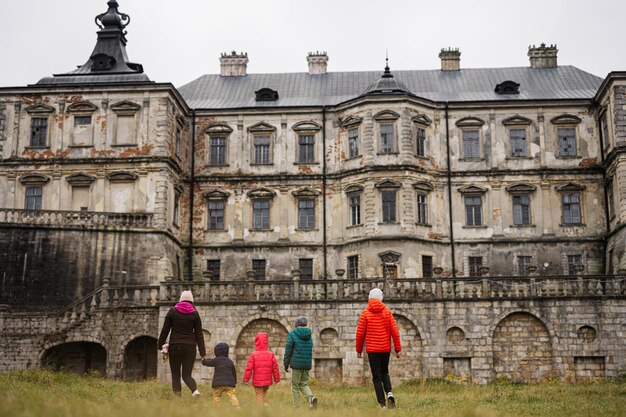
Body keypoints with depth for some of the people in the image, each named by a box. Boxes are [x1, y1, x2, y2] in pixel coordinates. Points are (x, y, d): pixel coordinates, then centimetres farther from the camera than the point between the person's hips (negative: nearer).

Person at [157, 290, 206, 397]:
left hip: (175, 346, -1)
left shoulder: (172, 311, 2)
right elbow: (199, 334, 2)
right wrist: (203, 353, 1)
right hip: (190, 347, 1)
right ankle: (195, 390, -20)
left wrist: (160, 346, 11)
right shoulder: (195, 314, 4)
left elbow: (165, 330, 2)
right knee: (187, 375, 7)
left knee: (175, 374, 9)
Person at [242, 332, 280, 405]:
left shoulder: (253, 355, -10)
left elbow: (249, 368, -10)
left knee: (259, 394, 4)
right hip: (267, 380, 3)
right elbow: (275, 368, 3)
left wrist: (246, 379, 0)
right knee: (264, 392, 22)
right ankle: (265, 404, 9)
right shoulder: (271, 355, 0)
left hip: (257, 381, -3)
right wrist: (277, 379, 13)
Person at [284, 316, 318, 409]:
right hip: (307, 364, 4)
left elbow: (288, 350, -8)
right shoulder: (309, 334, 7)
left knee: (295, 386, 6)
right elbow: (309, 350, 12)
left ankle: (297, 407, 3)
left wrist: (286, 364, -1)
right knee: (304, 385, 15)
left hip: (296, 364, -4)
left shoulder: (292, 334, -7)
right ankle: (311, 398, -13)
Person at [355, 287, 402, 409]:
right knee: (385, 373, 20)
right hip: (386, 348, 2)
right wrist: (397, 349, 3)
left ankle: (382, 403, -2)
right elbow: (395, 331, -2)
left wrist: (359, 350, 8)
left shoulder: (365, 313, -3)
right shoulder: (387, 312, 0)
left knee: (377, 377, 4)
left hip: (372, 349, -2)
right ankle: (389, 393, -4)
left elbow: (360, 333, -3)